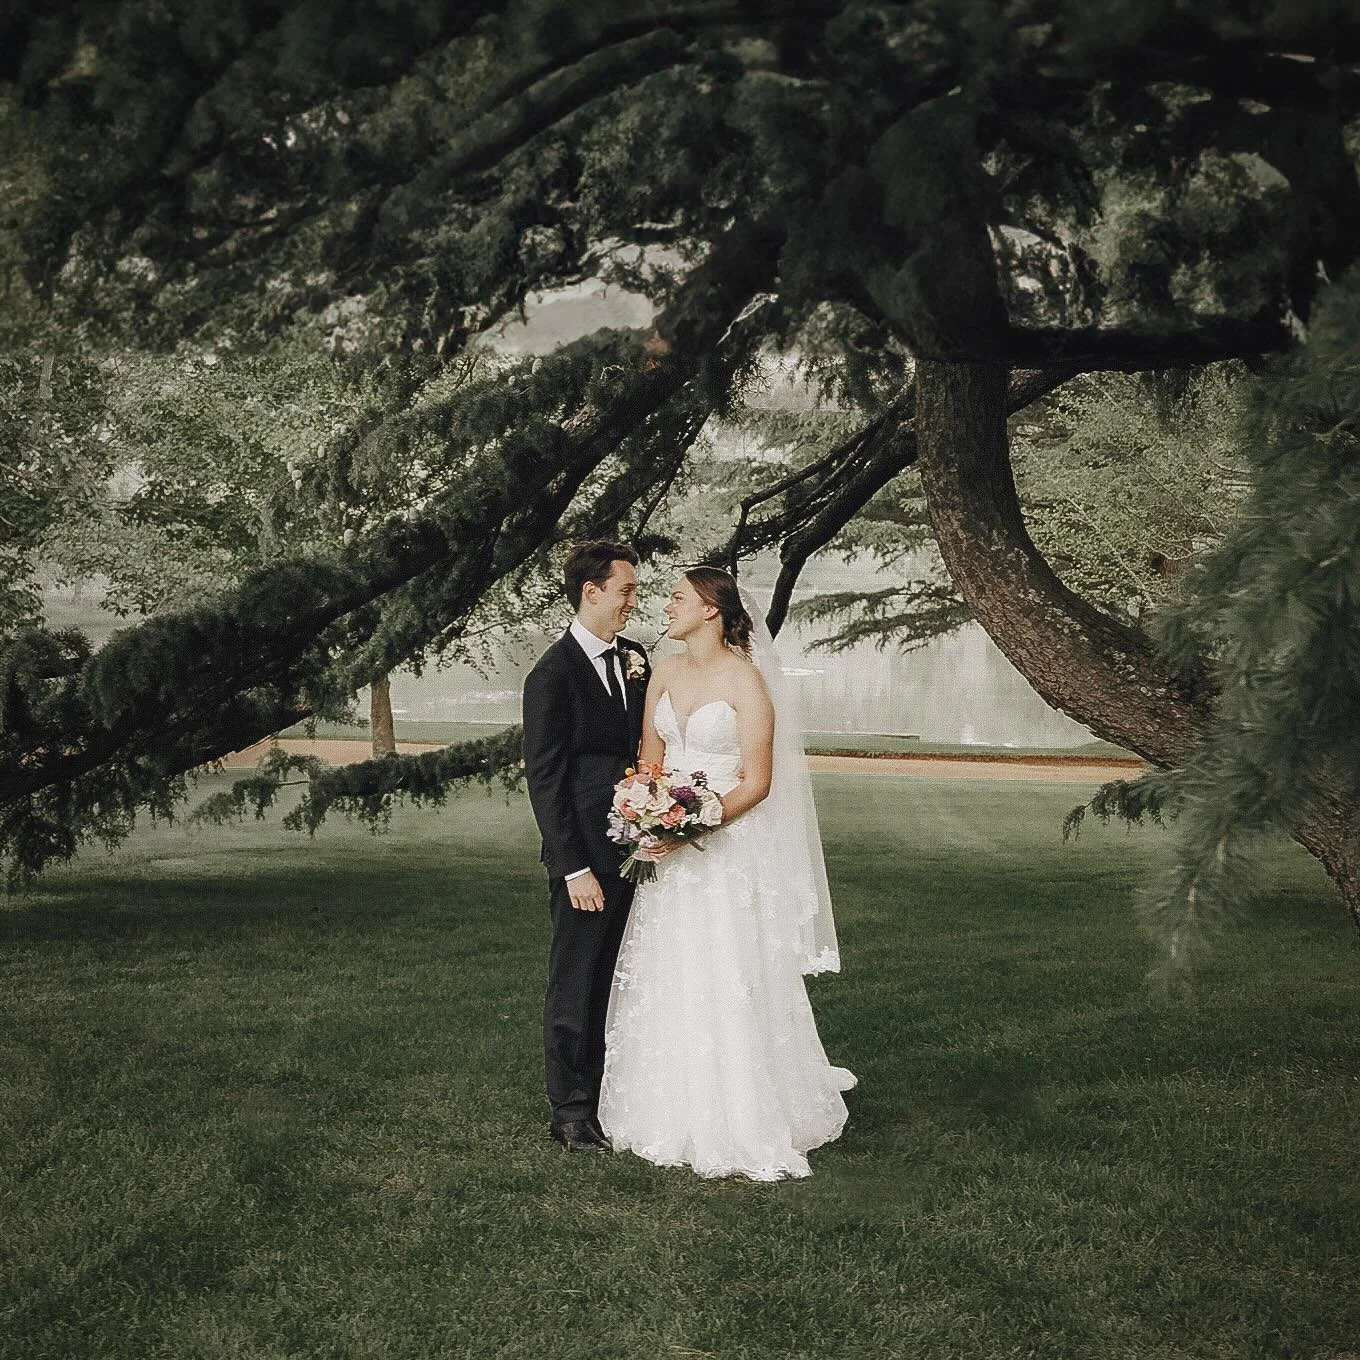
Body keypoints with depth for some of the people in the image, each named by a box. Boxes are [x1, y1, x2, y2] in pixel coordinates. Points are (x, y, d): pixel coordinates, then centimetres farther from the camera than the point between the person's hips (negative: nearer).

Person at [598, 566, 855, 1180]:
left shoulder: (746, 680, -11)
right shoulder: (664, 672, 8)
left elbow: (758, 782, -13)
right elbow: (648, 758, 13)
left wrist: (695, 827, -22)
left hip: (727, 847, -6)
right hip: (669, 849, 6)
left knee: (727, 985, -4)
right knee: (666, 984, 9)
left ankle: (745, 1124, 7)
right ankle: (674, 1112, 21)